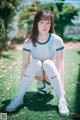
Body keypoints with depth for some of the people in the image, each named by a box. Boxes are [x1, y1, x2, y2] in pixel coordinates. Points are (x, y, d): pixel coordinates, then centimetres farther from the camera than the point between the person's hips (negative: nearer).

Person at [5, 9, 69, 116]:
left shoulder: (57, 40, -19)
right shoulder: (29, 42, -15)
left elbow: (60, 64, -18)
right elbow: (25, 64, -14)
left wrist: (61, 85, -22)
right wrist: (22, 85, -16)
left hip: (51, 74, -1)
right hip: (37, 73, 1)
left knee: (48, 63, -33)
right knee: (35, 62, -32)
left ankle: (62, 101, -33)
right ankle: (19, 98, -26)